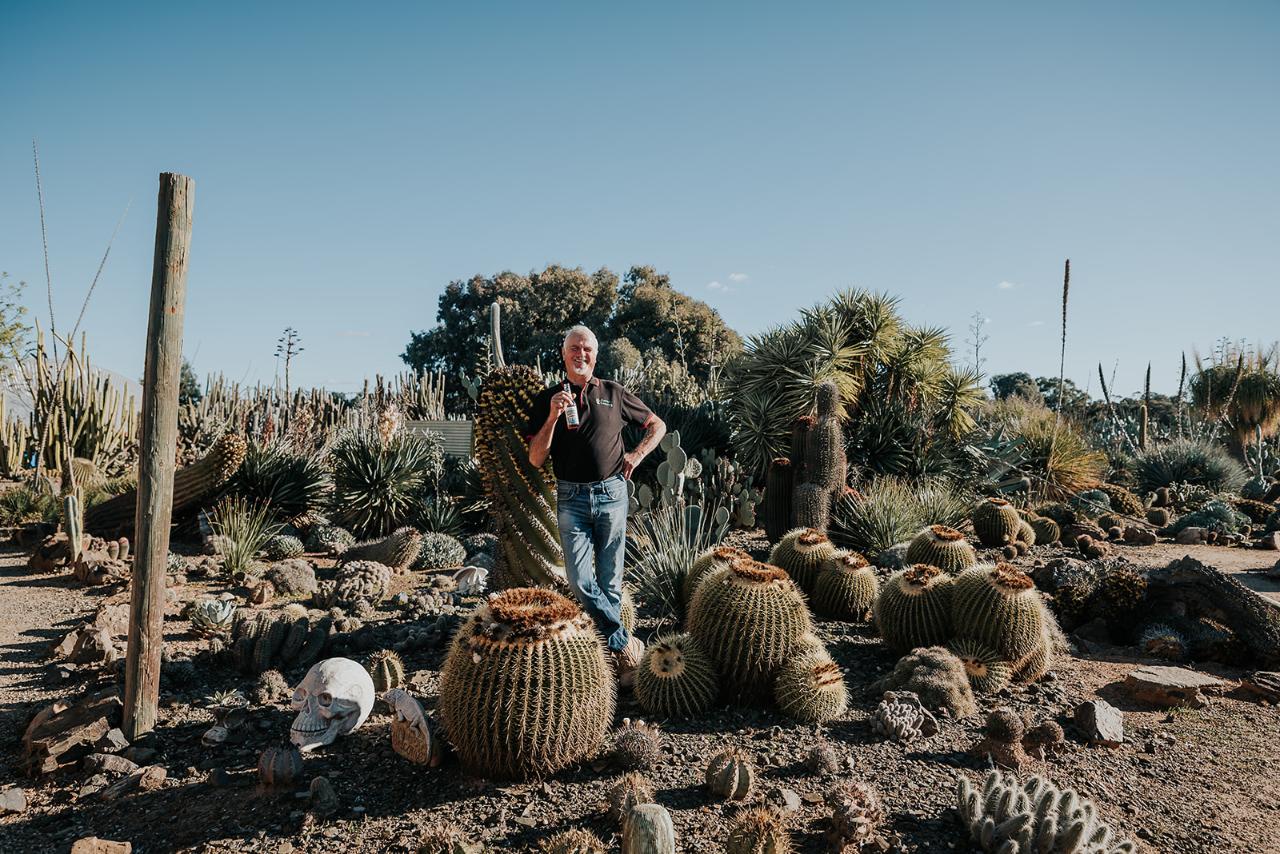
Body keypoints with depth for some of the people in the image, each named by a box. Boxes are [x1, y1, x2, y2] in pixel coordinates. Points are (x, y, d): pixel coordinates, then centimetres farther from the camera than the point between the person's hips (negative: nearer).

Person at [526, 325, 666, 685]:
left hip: (611, 494, 0)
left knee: (610, 581, 6)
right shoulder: (548, 399, 6)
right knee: (580, 580, -9)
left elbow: (657, 425, 19)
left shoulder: (613, 393, 7)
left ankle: (609, 654, 16)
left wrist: (637, 454, 4)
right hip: (571, 498, 0)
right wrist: (553, 417, -12)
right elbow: (536, 459, -1)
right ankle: (626, 645, 2)